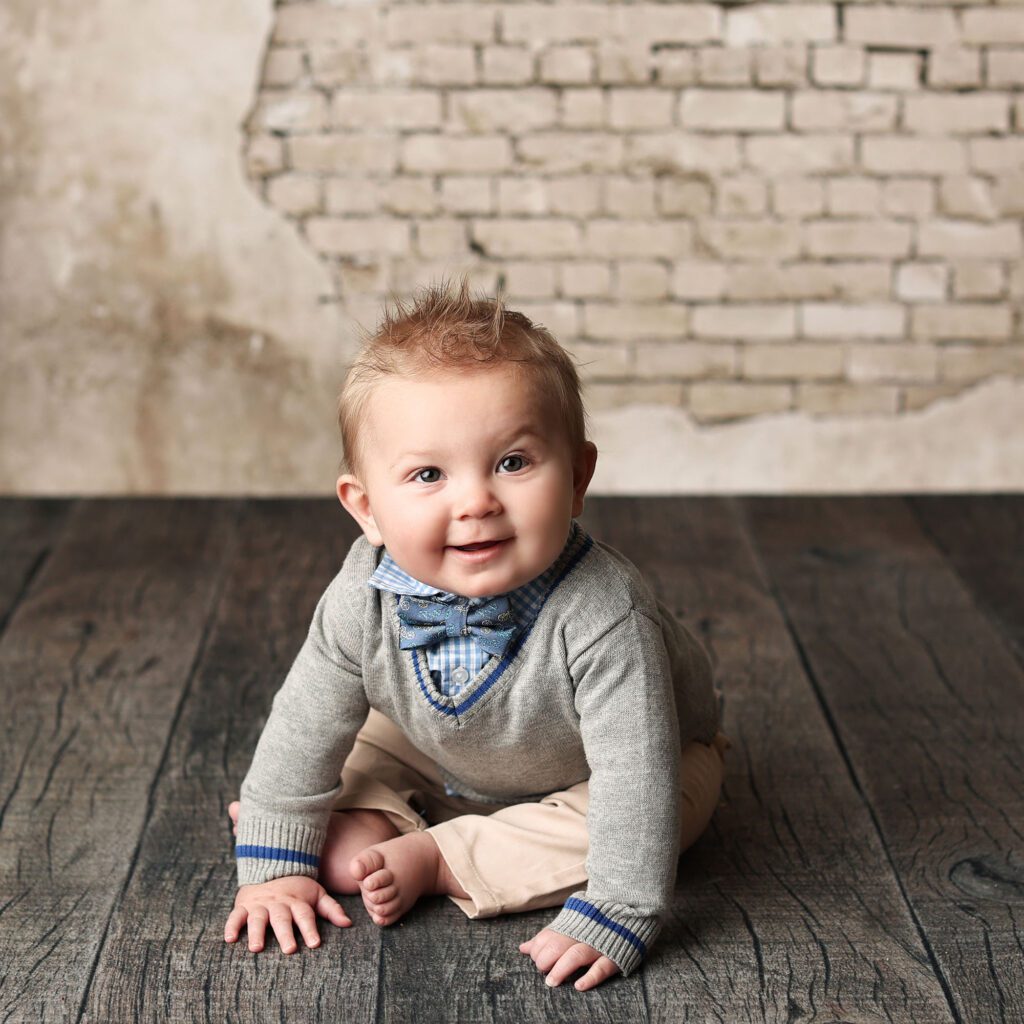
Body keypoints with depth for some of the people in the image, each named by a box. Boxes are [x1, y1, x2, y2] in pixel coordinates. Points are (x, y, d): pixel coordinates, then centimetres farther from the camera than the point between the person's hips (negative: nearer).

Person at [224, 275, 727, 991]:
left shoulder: (600, 615, -44)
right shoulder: (365, 597, -29)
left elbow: (635, 773, -42)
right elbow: (305, 730, -16)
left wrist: (614, 917, -45)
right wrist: (275, 864, -14)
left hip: (584, 771, -3)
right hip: (442, 755, 4)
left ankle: (431, 859, -20)